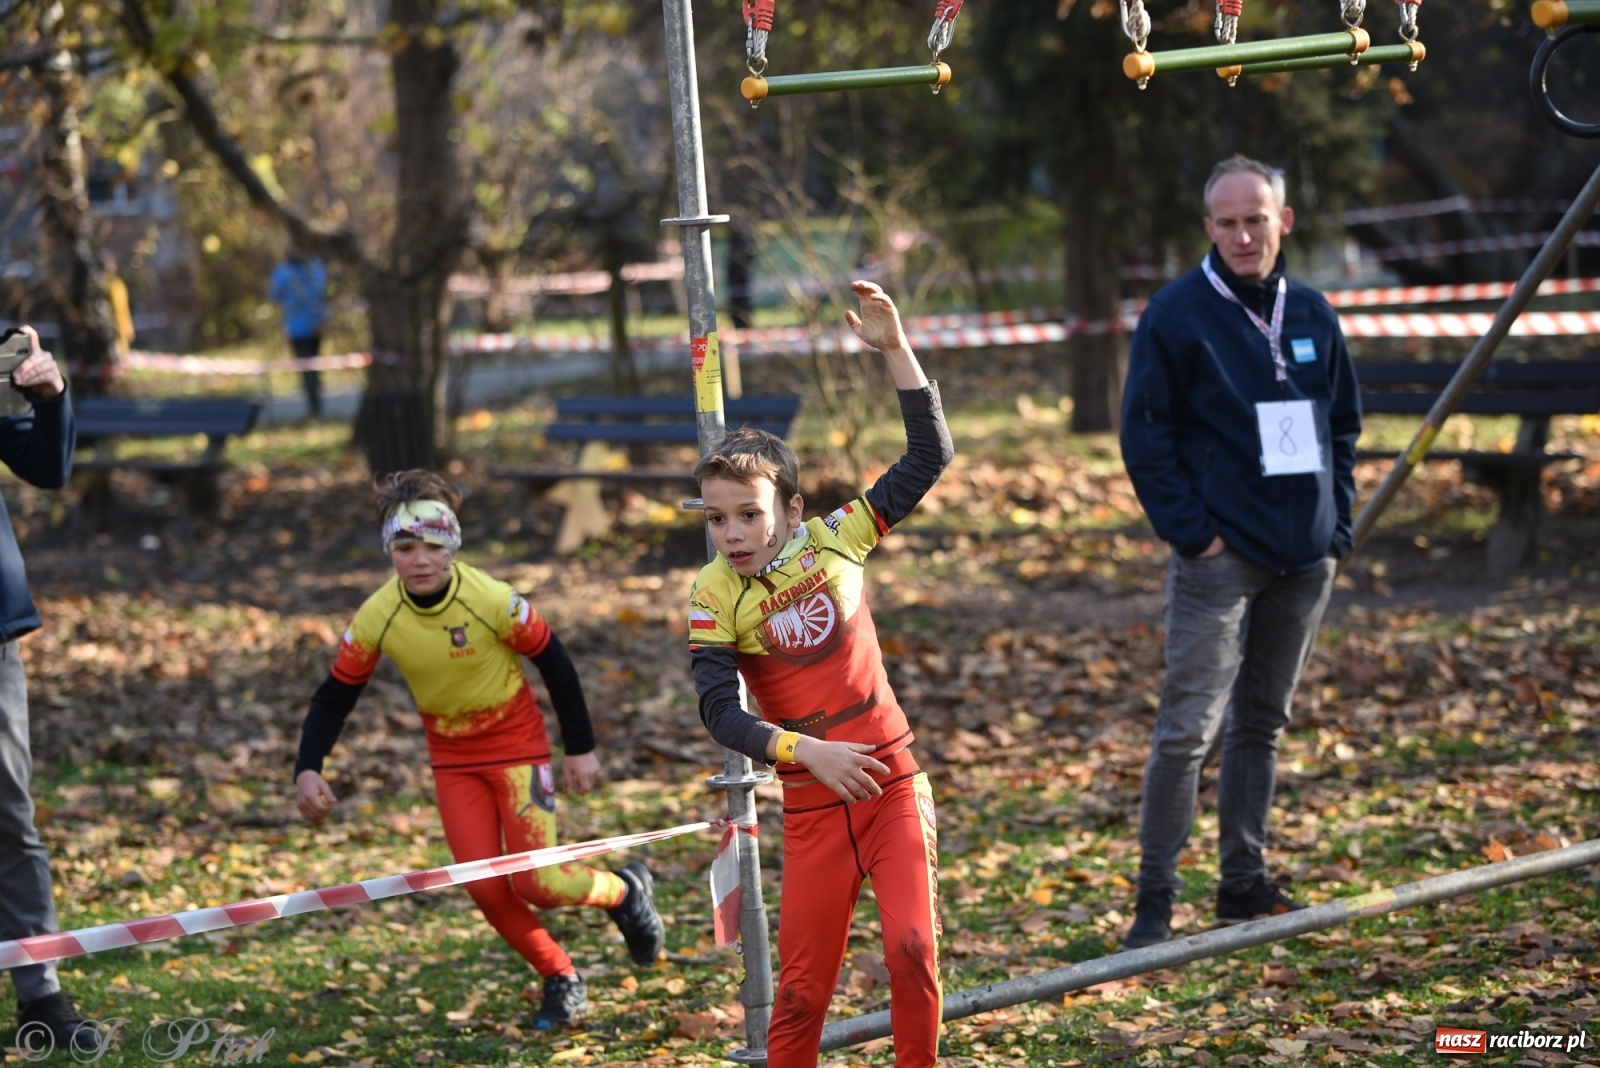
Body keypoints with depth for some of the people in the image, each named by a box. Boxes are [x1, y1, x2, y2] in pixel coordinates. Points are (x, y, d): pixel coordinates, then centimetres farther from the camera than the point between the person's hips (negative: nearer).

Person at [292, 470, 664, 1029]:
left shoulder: (494, 601, -24)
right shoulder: (376, 619, -16)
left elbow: (554, 662, -11)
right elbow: (335, 695, -5)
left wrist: (580, 748, -5)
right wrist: (308, 768, -18)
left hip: (516, 743, -3)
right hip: (452, 758, 3)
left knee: (536, 883, -12)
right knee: (487, 889, -5)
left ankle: (624, 890, 20)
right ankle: (560, 979, 17)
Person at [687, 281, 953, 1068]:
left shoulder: (837, 540, -3)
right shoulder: (713, 595, -8)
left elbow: (928, 456, -2)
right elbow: (720, 712, -16)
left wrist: (894, 348, -10)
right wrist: (808, 752, -28)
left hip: (892, 782, 1)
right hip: (811, 803, -1)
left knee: (912, 945, -12)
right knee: (803, 982, 4)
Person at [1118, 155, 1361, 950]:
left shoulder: (1310, 314, 10)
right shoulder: (1177, 316, -6)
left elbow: (1343, 423, 19)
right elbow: (1144, 434, -7)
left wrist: (1337, 522, 9)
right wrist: (1192, 529, -13)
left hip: (1303, 558, 6)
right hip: (1221, 557, -6)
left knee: (1263, 723, 13)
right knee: (1189, 728, -9)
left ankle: (1244, 884, 21)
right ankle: (1154, 900, -5)